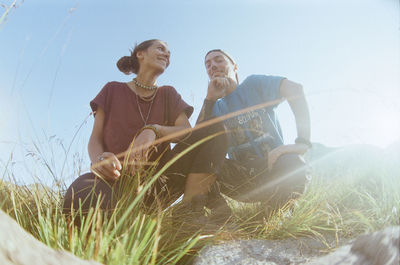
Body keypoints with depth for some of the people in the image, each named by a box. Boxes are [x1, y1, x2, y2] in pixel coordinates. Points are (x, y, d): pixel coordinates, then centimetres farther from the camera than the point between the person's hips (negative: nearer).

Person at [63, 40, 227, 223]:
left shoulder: (168, 94, 17)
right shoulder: (113, 90, 13)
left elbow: (188, 132, -1)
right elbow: (95, 138, 5)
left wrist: (154, 130, -22)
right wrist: (99, 160, -20)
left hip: (157, 182, 3)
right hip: (117, 178, -2)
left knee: (214, 130, -16)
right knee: (82, 199, -40)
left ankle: (192, 211, -22)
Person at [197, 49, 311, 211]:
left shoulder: (253, 84, 3)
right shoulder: (216, 108, 13)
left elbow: (294, 89, -16)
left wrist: (303, 142, -28)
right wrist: (210, 99, -11)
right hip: (242, 176, 2)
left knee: (291, 164, -37)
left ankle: (283, 203, -6)